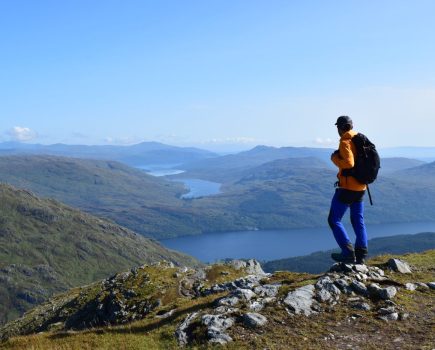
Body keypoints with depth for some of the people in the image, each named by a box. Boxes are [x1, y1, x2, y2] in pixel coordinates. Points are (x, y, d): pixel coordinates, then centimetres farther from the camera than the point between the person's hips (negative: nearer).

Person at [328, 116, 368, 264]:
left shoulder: (345, 142, -15)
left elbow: (348, 163, -26)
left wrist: (335, 158, -11)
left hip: (347, 187, -8)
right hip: (361, 187, 8)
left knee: (334, 220, 0)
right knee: (358, 221, 15)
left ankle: (348, 253, -7)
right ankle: (361, 255, 14)